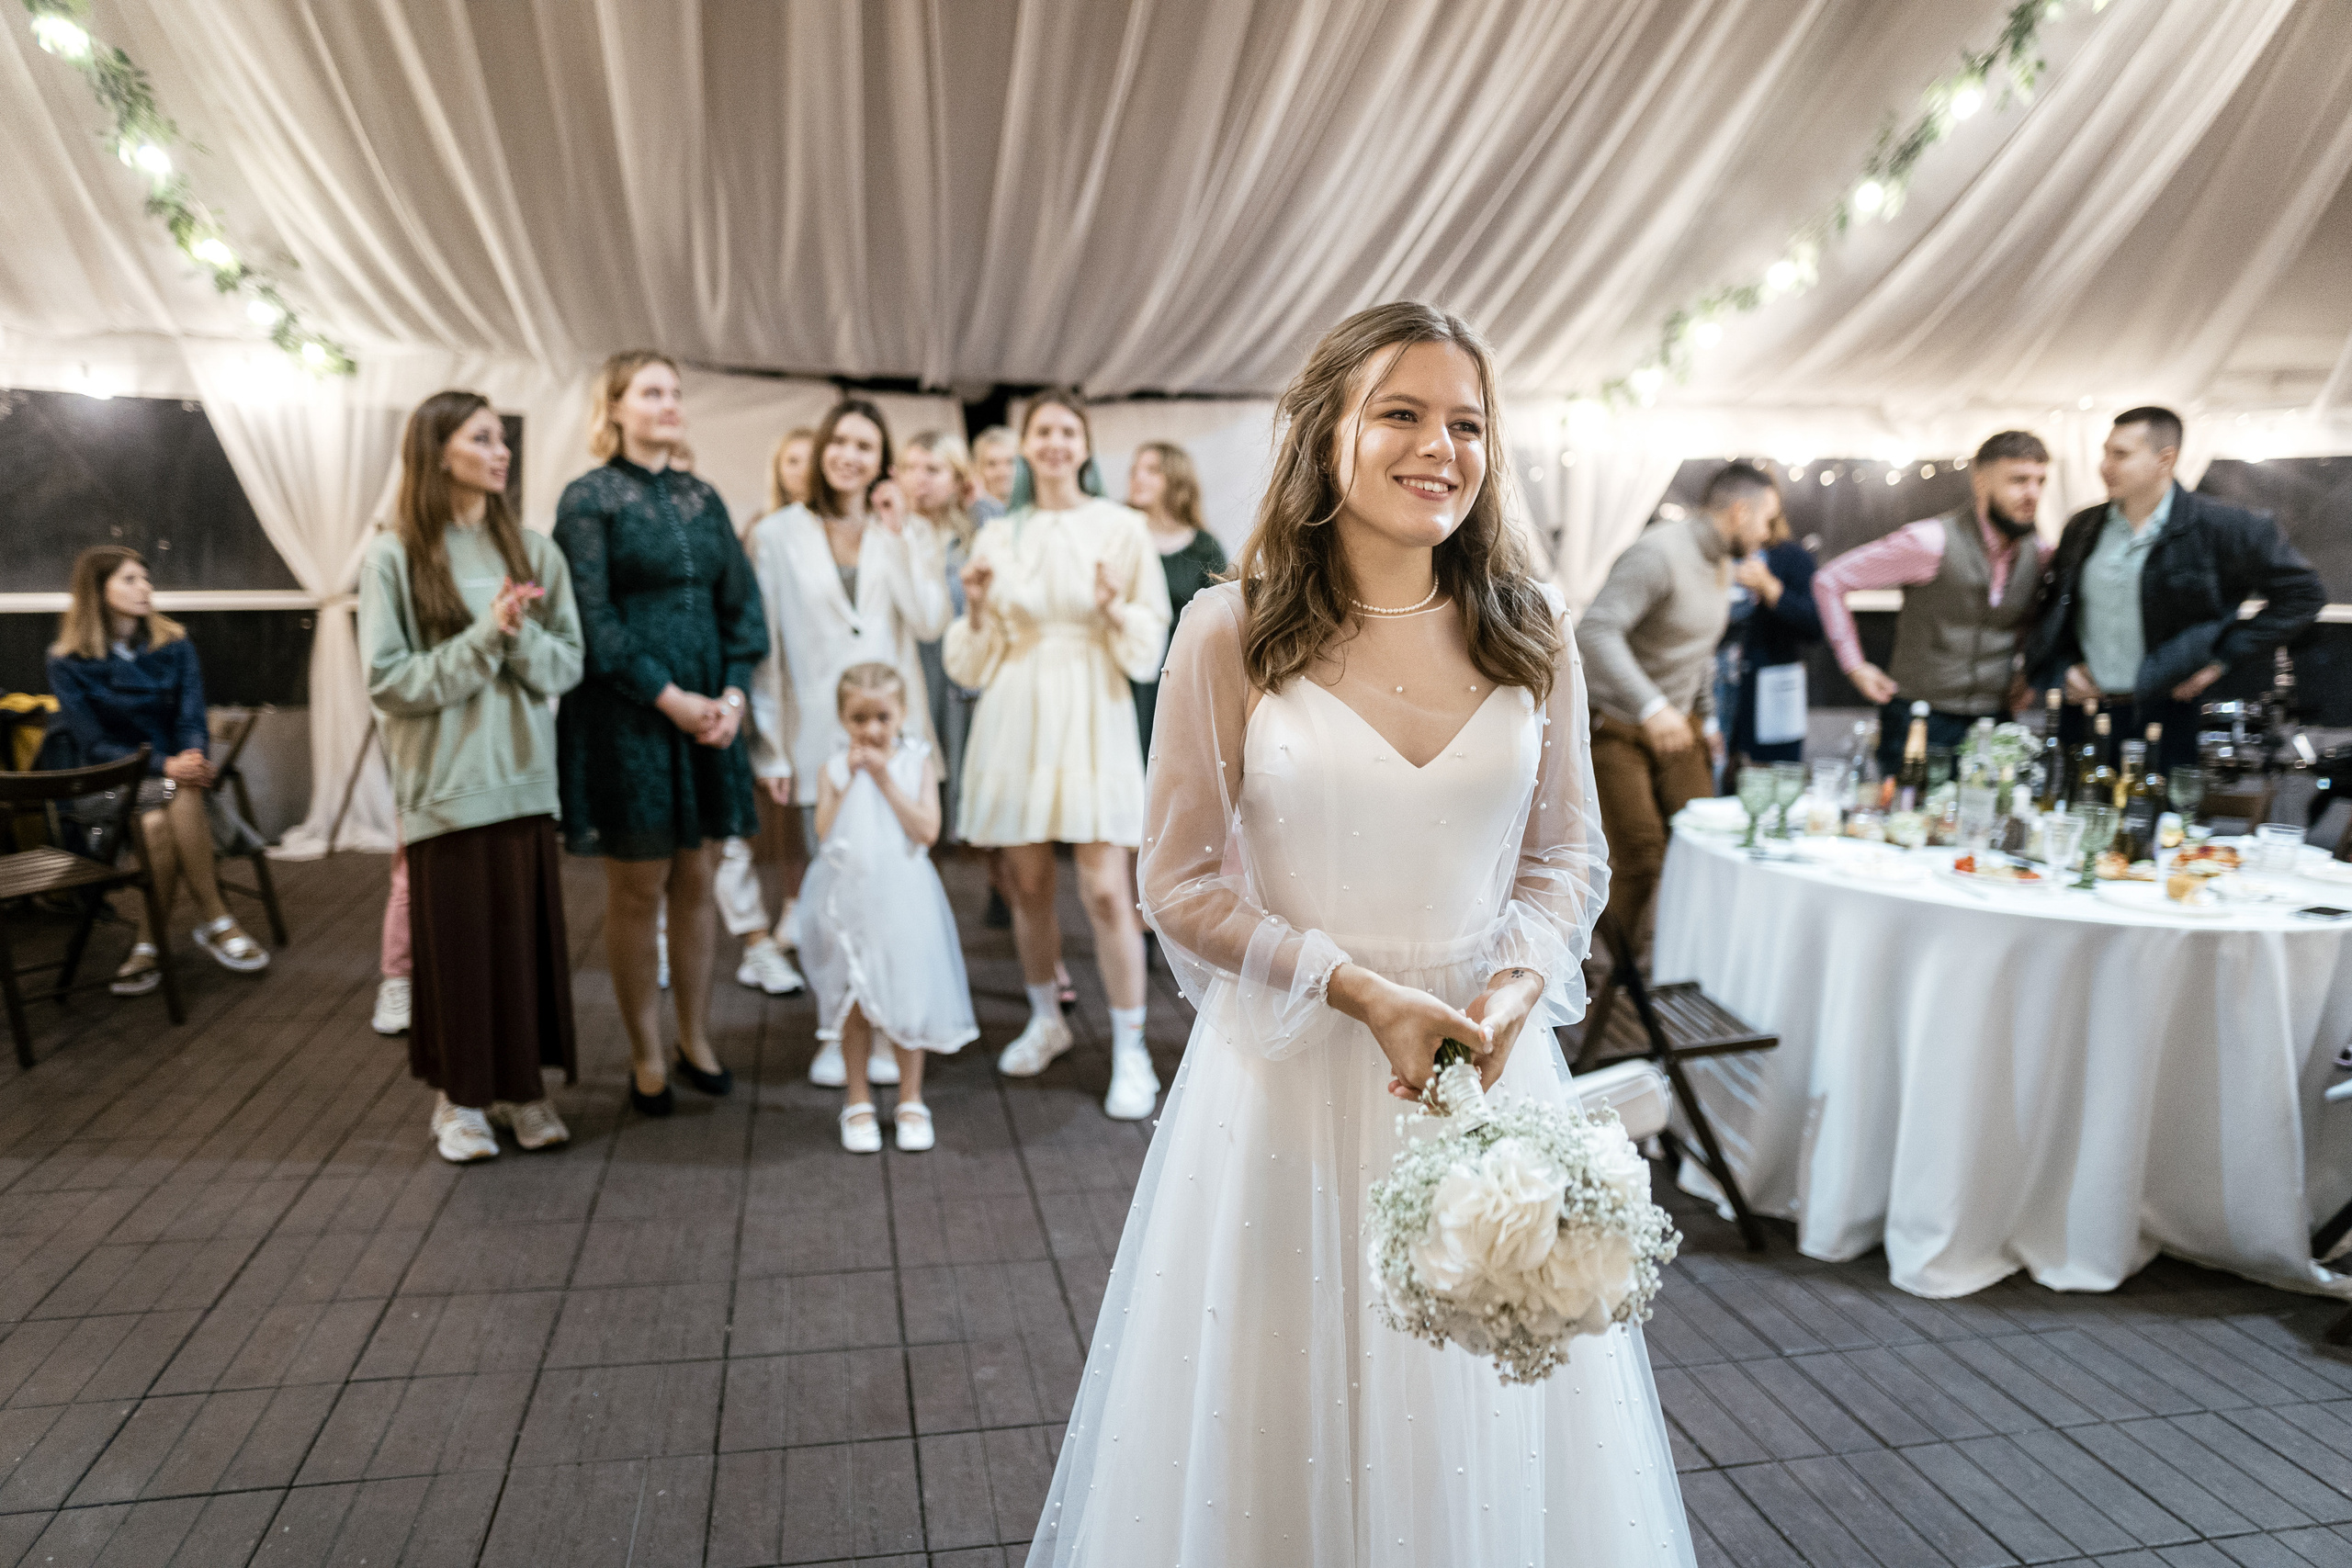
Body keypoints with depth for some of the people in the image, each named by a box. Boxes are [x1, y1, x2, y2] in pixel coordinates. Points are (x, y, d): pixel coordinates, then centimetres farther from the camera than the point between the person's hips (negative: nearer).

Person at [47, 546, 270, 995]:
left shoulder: (174, 644, 4)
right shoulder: (68, 661, -3)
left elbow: (192, 719, -1)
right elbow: (94, 745, -7)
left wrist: (193, 759, -25)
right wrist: (163, 766, -24)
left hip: (174, 766, 1)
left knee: (158, 823, -34)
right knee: (168, 807, -35)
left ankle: (150, 942, -21)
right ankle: (215, 921, -23)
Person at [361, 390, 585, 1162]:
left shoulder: (532, 550, 6)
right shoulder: (392, 557, -3)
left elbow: (569, 662, 4)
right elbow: (387, 679, -9)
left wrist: (520, 635, -15)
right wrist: (483, 635, -15)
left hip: (525, 777, 3)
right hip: (446, 784, -3)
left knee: (529, 936, 7)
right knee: (455, 942, 5)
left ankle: (523, 1086, 23)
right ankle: (459, 1096, 20)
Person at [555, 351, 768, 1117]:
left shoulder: (701, 498, 12)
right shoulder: (588, 499, -3)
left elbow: (742, 602, 8)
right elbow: (594, 619, -11)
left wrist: (733, 693, -6)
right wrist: (670, 699, -16)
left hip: (709, 713, 5)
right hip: (627, 718, -5)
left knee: (695, 882, 10)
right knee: (637, 889, 3)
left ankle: (695, 1041, 22)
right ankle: (645, 1060, 15)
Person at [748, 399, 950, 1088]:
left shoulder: (908, 533, 8)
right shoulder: (778, 535, 3)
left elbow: (929, 621, -7)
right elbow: (763, 644, 2)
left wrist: (898, 534, -9)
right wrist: (769, 746, -2)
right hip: (817, 737, -1)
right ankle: (837, 1032, 17)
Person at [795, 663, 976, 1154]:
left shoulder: (918, 762, -2)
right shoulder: (834, 770, 0)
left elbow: (927, 831, -13)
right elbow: (825, 834, -11)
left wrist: (884, 778, -15)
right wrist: (850, 782, -14)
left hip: (902, 900, -1)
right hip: (850, 901, 1)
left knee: (906, 998, 6)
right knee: (853, 1002, 9)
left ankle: (910, 1101, 22)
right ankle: (858, 1103, 23)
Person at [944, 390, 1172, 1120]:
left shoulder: (1121, 528, 3)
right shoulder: (997, 537, 10)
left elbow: (1150, 648, 2)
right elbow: (972, 662, 11)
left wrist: (1116, 609, -16)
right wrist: (977, 606, -7)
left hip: (1092, 721, -3)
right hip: (1016, 723, 3)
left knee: (1106, 889, -9)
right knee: (1026, 884, 9)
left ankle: (1131, 1051, 3)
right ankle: (1046, 1020, 31)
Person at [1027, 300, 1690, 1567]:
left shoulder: (1531, 632, 1)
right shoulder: (1230, 632, -8)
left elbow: (1568, 856, 8)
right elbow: (1183, 886, -6)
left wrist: (1517, 988, -11)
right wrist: (1367, 995, -14)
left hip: (1491, 1054, 3)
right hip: (1290, 1070, -2)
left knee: (1487, 1431, 17)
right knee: (1284, 1430, 14)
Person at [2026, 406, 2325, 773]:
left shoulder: (2222, 528, -5)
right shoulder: (2082, 528, 9)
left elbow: (2304, 593, -2)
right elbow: (2051, 610, 21)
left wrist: (2224, 659, -6)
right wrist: (2063, 667, 4)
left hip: (2167, 716, -4)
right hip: (2084, 712, 4)